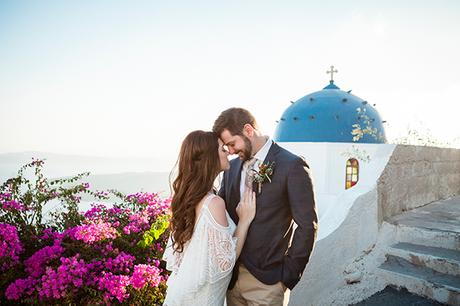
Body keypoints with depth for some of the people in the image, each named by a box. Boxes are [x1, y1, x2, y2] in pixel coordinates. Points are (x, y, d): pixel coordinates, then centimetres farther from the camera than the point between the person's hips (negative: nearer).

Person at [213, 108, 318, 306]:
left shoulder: (292, 166, -11)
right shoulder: (232, 167, 6)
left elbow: (307, 226, -11)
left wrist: (289, 273, -8)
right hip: (232, 275, 5)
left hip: (266, 279, -5)